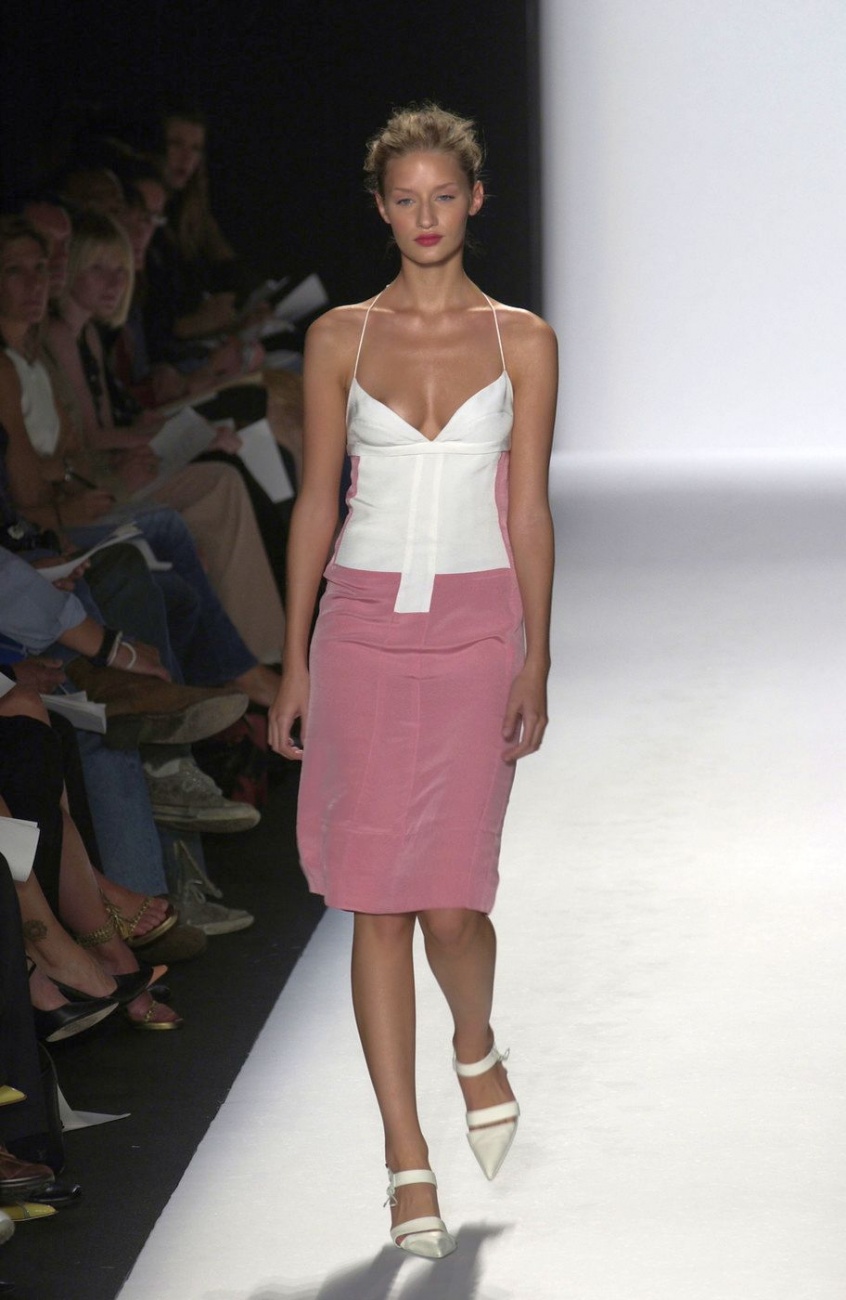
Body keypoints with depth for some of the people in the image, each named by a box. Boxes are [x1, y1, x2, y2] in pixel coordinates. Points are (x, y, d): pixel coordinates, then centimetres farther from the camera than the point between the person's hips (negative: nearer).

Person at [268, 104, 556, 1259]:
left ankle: (477, 1050, 29)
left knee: (450, 895, -6)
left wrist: (536, 662, -3)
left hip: (476, 630, -1)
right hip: (364, 626, 1)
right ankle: (408, 1159, 6)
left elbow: (528, 510, 2)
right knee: (378, 901, -1)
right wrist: (294, 664, 4)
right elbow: (316, 502, 6)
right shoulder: (341, 339, 4)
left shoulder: (521, 341, 2)